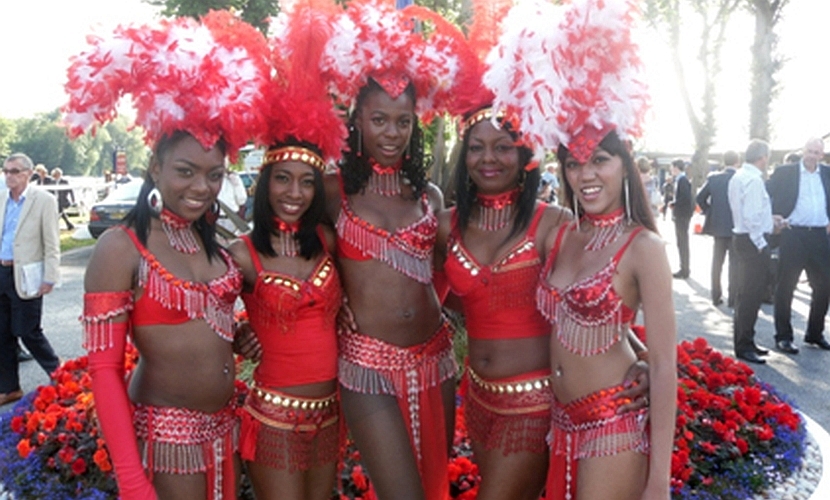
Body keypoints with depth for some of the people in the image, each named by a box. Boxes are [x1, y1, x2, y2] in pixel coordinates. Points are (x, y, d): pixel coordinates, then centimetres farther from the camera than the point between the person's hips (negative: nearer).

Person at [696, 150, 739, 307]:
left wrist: (709, 212, 8)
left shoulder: (713, 178, -2)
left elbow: (700, 198, -3)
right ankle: (732, 298, 4)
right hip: (736, 226, -3)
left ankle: (716, 296, 15)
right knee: (735, 263, 4)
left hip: (717, 225, 3)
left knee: (717, 262, 12)